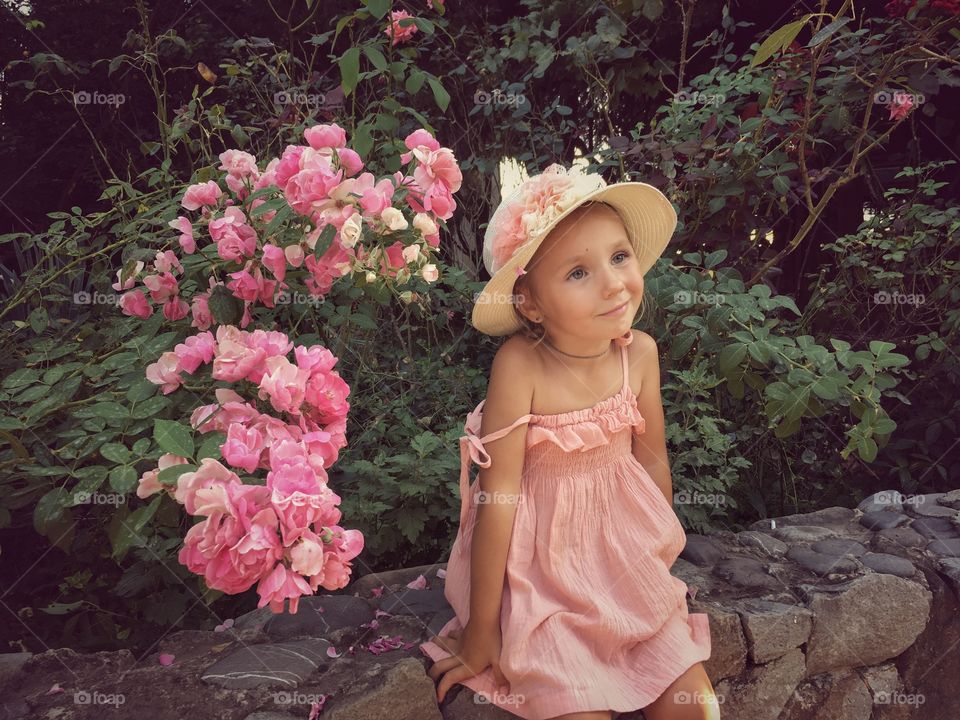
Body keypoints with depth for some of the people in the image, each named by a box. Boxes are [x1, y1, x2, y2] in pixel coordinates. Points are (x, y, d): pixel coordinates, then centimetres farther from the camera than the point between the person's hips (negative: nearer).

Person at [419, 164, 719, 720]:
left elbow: (653, 460, 3)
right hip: (543, 568, -4)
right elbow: (498, 495, -21)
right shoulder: (520, 365, -24)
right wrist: (481, 626, -14)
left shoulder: (640, 352, -10)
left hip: (626, 561, 5)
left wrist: (662, 560, 15)